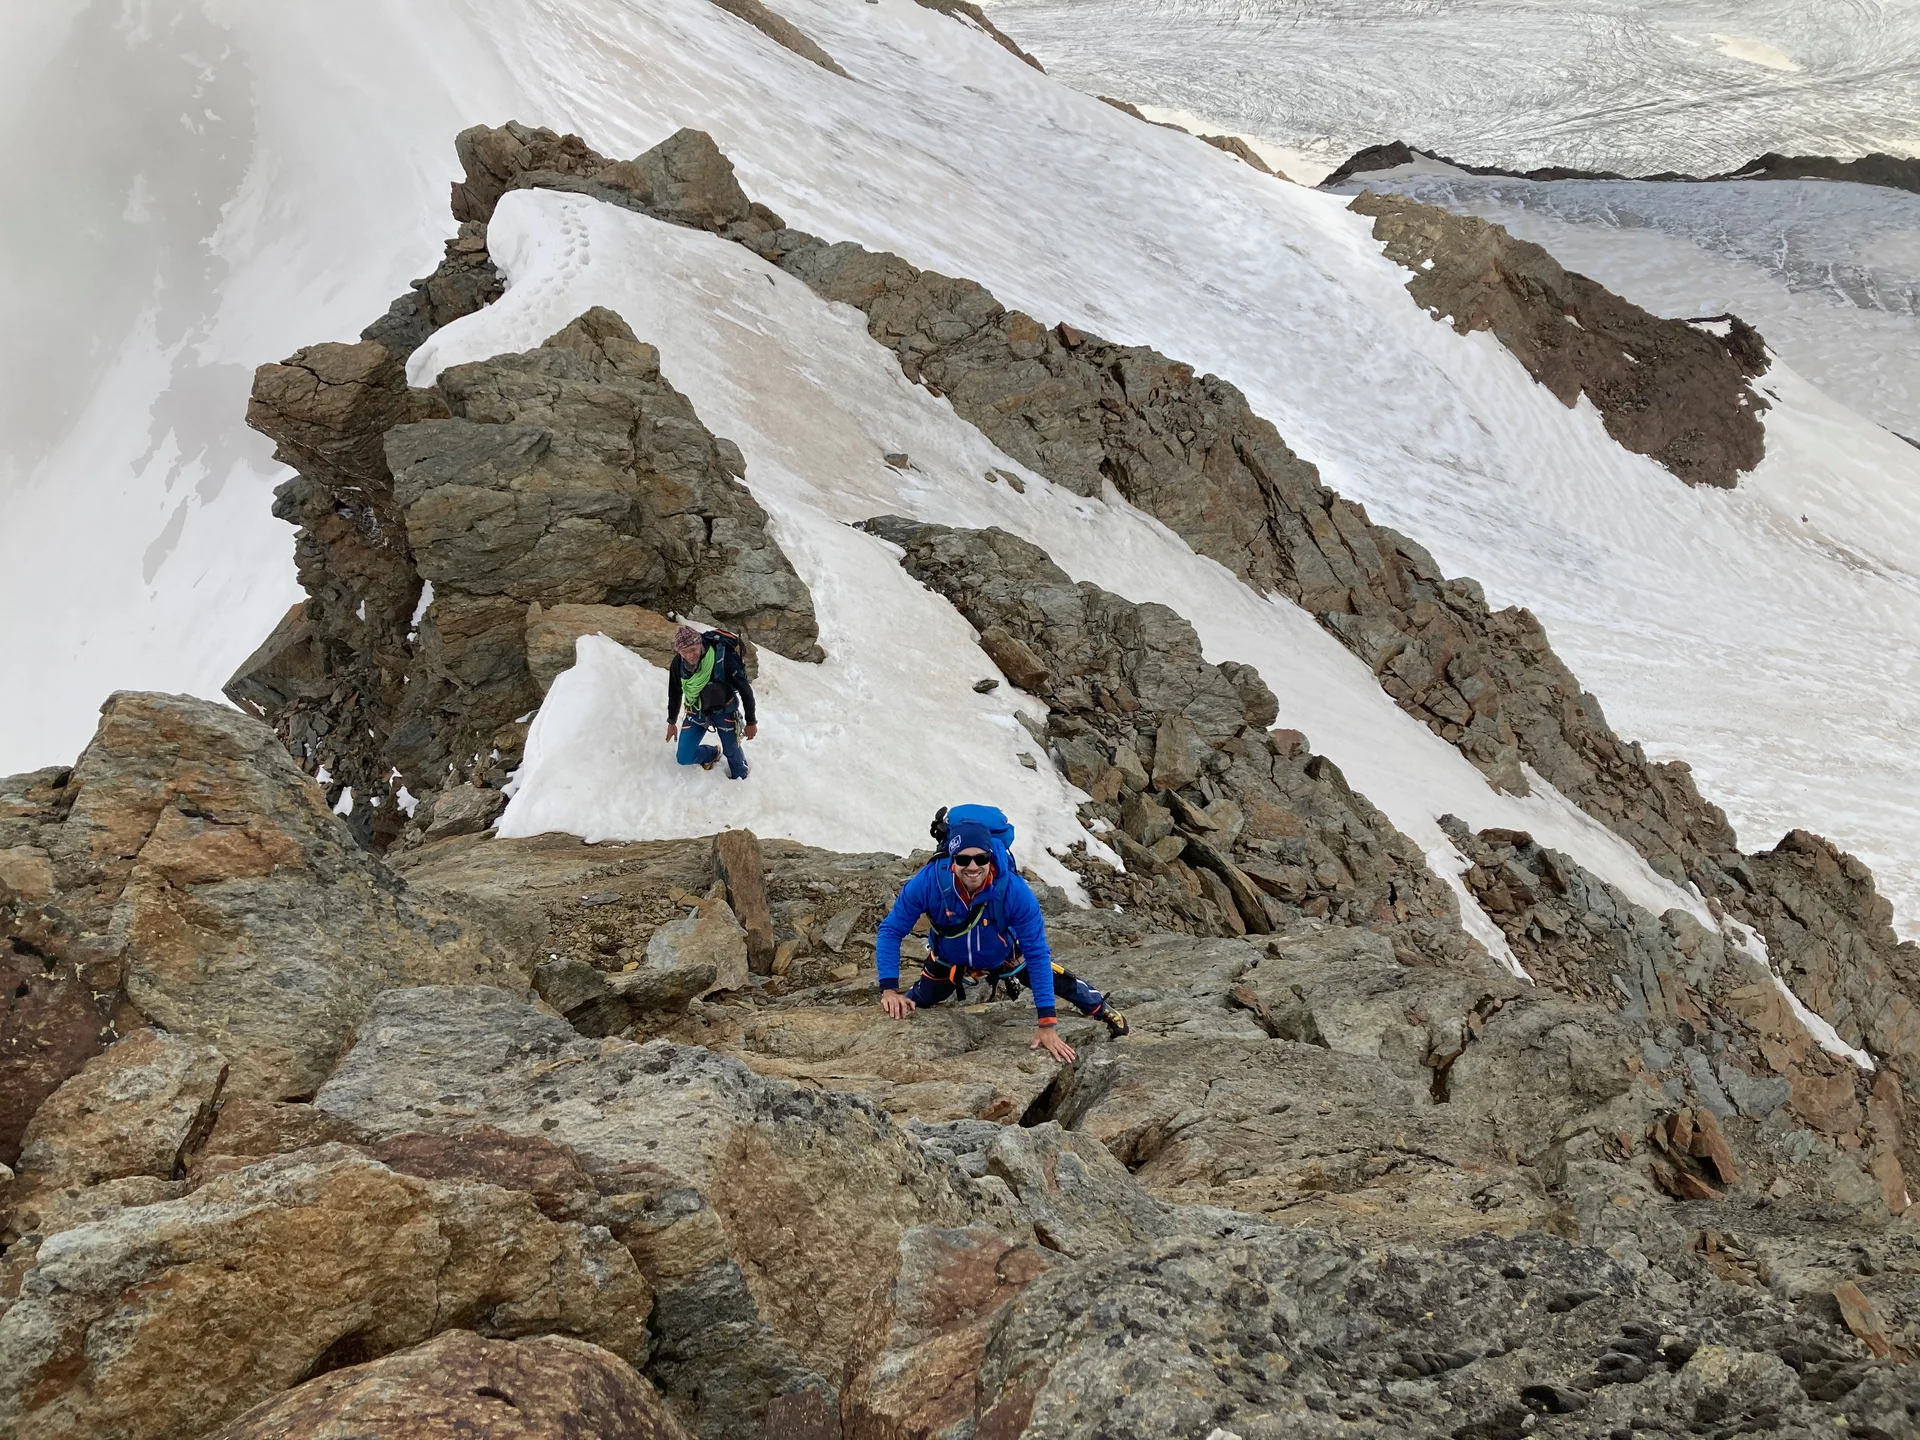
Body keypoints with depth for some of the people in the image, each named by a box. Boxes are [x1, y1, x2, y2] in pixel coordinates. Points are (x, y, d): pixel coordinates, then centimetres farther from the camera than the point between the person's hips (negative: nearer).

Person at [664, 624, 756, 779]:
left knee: (732, 752, 12)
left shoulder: (723, 658, -34)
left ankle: (739, 778, 46)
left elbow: (745, 690, -20)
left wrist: (751, 722, -11)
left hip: (724, 711, -3)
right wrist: (672, 722, 12)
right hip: (696, 712, 3)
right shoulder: (678, 663, -21)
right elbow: (675, 693, 1)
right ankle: (712, 753, 37)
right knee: (684, 758, 3)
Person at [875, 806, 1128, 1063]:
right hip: (949, 960, 0)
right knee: (913, 1005, 8)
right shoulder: (927, 883, -39)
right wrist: (889, 989, -38)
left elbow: (1037, 954, -32)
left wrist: (1047, 1024, -34)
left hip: (1005, 955, 0)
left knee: (1062, 982, 8)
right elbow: (890, 931, -26)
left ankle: (1107, 1015, 40)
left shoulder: (1015, 890, -40)